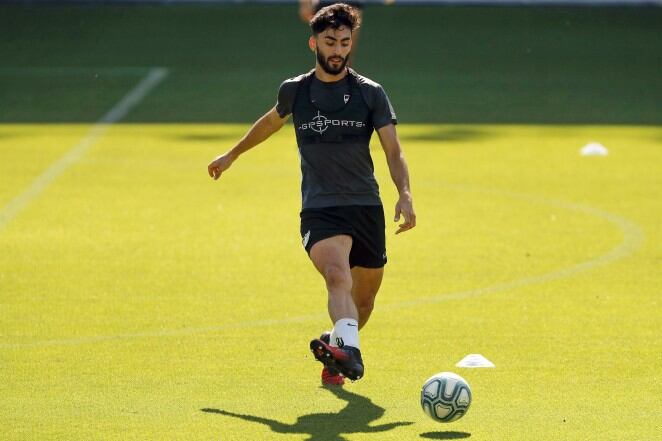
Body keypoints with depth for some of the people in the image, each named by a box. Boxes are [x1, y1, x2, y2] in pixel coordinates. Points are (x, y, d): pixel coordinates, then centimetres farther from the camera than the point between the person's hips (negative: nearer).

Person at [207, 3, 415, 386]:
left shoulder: (371, 93, 2)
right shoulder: (295, 91, 6)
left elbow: (394, 152, -3)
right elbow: (272, 121, 28)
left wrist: (405, 195, -20)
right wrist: (232, 155, 41)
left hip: (366, 207, 2)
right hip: (319, 208, -2)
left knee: (364, 298, 9)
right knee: (337, 275, -29)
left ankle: (338, 351, 37)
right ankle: (349, 350, -51)